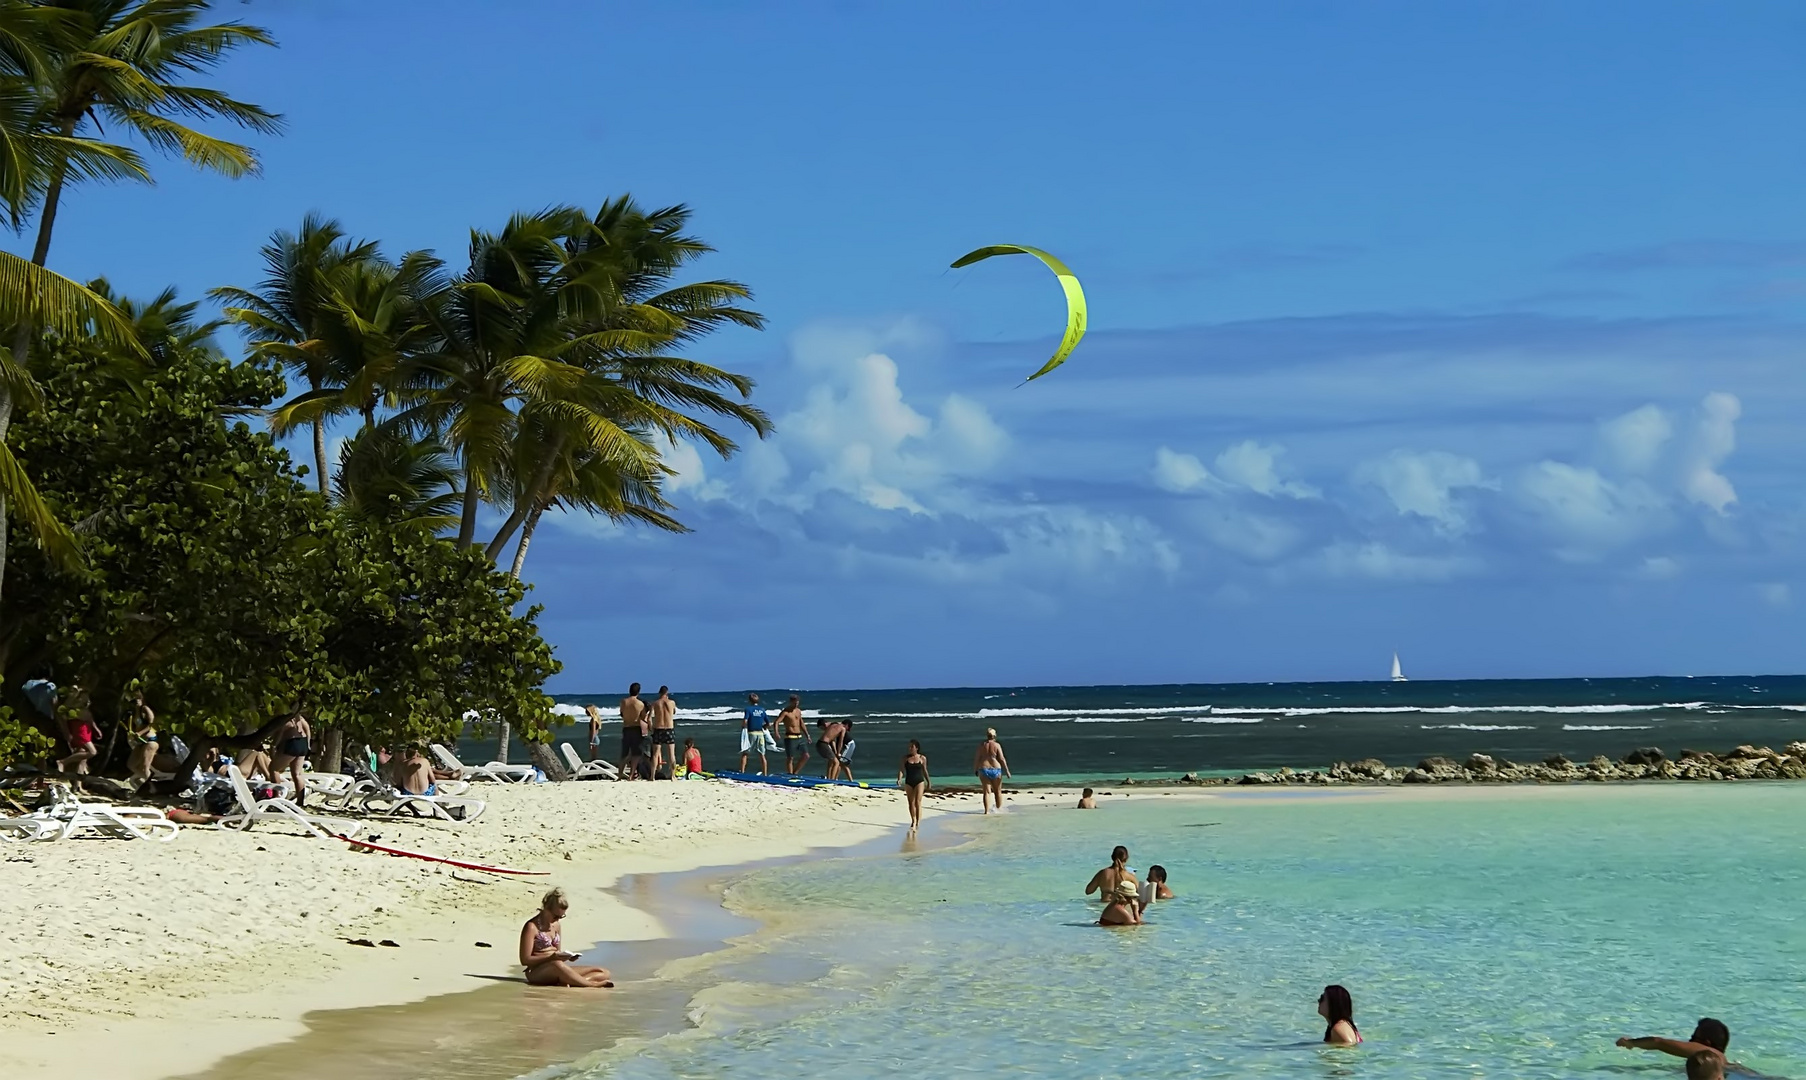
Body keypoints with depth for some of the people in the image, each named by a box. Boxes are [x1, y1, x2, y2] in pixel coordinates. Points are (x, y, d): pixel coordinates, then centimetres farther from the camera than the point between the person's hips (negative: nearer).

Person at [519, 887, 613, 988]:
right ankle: (592, 983, -31)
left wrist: (566, 956, -1)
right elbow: (525, 960, -11)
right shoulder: (532, 927, -7)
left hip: (556, 972, 8)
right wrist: (552, 957, -20)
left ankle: (566, 981, -32)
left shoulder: (557, 925, 16)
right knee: (557, 965, -45)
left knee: (604, 973, -7)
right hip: (537, 972, -8)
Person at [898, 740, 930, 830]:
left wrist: (928, 782, 19)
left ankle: (918, 823, -15)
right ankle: (913, 821, 26)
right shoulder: (905, 758, 2)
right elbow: (901, 769, -4)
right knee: (911, 803, 11)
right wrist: (899, 779, -20)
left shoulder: (922, 758, 1)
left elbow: (924, 771, 12)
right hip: (908, 782, 2)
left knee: (918, 802, -11)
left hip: (919, 782, -2)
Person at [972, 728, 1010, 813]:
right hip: (995, 770, -1)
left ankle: (987, 810, -12)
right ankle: (999, 809, 23)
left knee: (986, 792, -1)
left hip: (984, 770, 1)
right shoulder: (997, 745, -5)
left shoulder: (982, 745, 1)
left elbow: (977, 758, 1)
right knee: (998, 791, 15)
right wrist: (1007, 771, -2)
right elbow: (1002, 759, -7)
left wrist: (975, 769, 13)